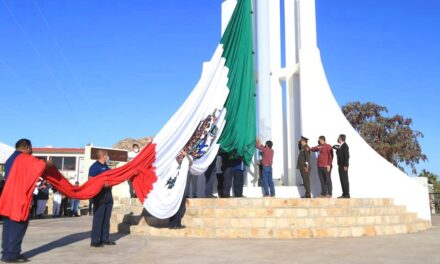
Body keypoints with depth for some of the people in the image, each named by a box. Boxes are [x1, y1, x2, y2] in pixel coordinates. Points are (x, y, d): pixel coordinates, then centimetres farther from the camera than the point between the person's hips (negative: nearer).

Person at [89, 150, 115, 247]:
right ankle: (95, 241, -1)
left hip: (108, 195, 8)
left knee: (106, 219, 11)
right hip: (99, 196, -8)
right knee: (98, 219, -6)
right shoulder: (94, 166, -9)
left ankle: (105, 239, 18)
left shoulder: (106, 167, 16)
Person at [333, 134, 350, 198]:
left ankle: (347, 194, -2)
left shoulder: (345, 146, -11)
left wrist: (345, 165, -19)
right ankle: (344, 194, 12)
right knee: (342, 180, 8)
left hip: (344, 166, -8)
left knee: (345, 179, -6)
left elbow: (347, 156, -16)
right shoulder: (339, 147, 13)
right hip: (340, 165, 8)